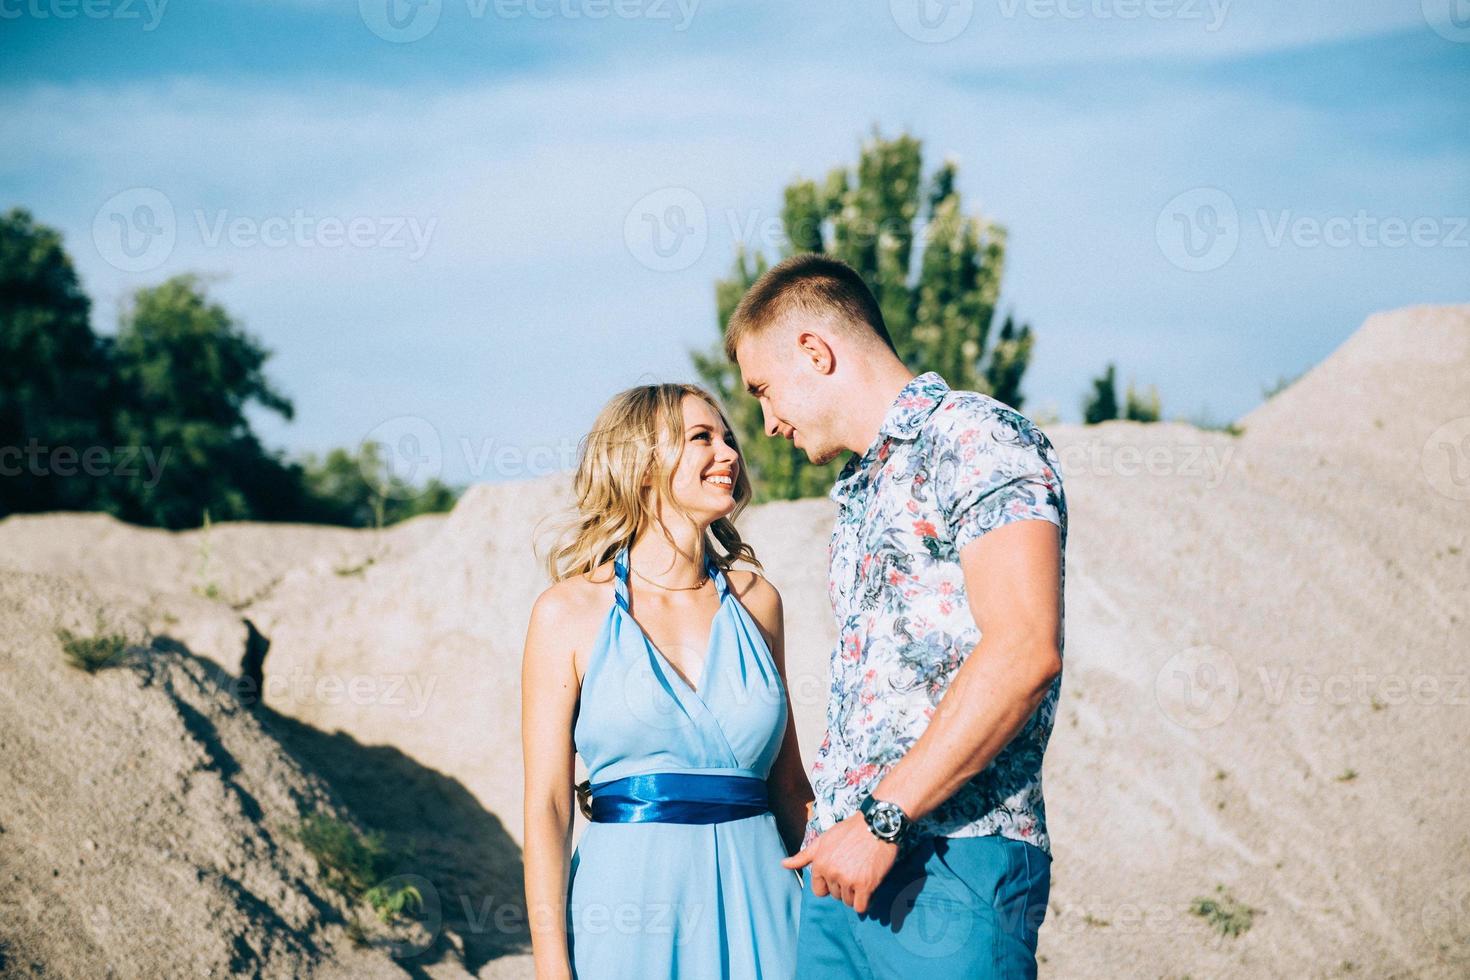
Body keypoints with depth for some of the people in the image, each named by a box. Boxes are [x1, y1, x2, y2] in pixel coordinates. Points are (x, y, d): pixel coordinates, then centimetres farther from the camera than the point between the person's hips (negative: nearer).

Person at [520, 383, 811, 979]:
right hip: (629, 894, -3)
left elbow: (787, 781, 13)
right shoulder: (570, 611, -2)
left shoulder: (754, 601, 8)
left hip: (756, 899, 3)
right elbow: (547, 804, -5)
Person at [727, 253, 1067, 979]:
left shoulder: (976, 439, -5)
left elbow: (1025, 651, -18)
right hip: (841, 864, 8)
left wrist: (883, 818, -18)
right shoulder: (860, 492, 23)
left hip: (949, 860, -8)